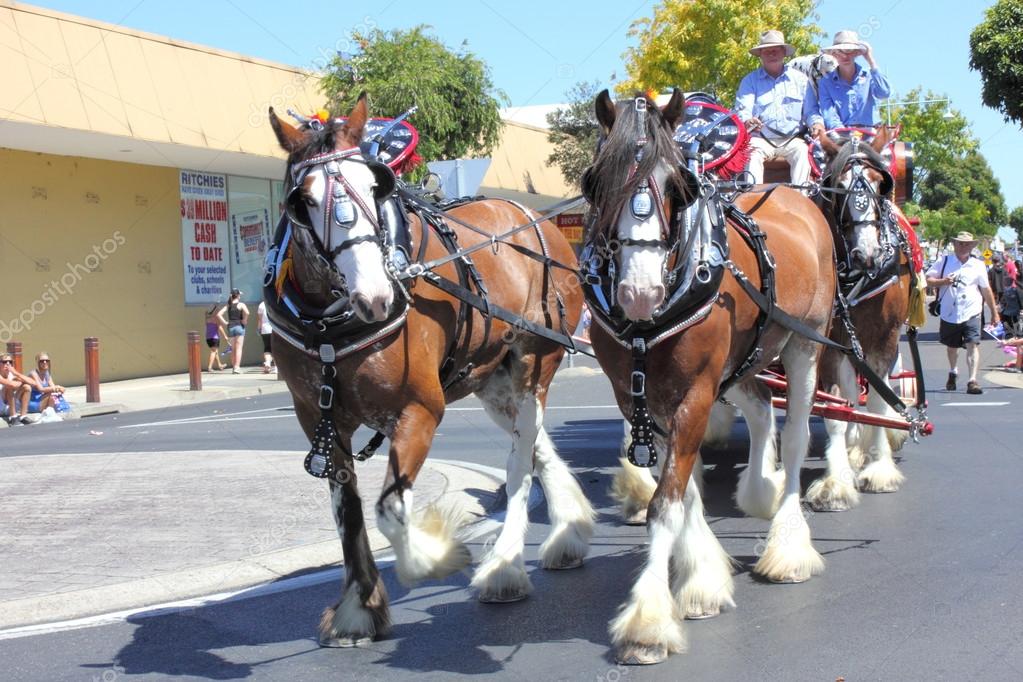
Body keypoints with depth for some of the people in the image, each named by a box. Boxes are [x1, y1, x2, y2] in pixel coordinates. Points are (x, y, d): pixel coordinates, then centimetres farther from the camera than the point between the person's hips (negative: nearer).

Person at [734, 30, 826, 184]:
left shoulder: (800, 79, 18)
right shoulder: (750, 80, 13)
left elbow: (810, 110, 13)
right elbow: (742, 110, -1)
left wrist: (816, 123, -11)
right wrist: (748, 121, -26)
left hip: (792, 140, 1)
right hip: (761, 139, -1)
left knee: (802, 151, -30)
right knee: (752, 153, -32)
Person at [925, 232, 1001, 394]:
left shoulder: (978, 265, 7)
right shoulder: (944, 262, 5)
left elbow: (986, 290, 13)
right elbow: (928, 280, 4)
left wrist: (994, 312, 14)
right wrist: (943, 281, -15)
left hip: (971, 313, -1)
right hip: (949, 313, 1)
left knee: (973, 344, -17)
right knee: (951, 346, 17)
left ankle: (972, 381, -21)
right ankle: (953, 372, 45)